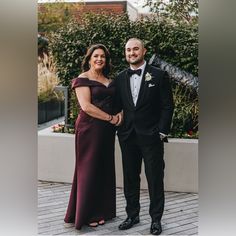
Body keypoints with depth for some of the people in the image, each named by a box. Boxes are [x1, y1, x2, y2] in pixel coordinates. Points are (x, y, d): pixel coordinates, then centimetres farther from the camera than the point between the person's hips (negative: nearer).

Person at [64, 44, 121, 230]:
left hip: (107, 130, 7)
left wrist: (120, 115, -1)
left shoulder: (109, 81, 15)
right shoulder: (83, 79, -5)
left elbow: (115, 102, 22)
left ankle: (101, 211, 21)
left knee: (105, 169, 9)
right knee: (89, 170, 0)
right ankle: (86, 214, 12)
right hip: (90, 128, -6)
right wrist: (111, 118, -13)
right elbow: (86, 106, -15)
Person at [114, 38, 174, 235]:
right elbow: (118, 107, 12)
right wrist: (118, 128, 2)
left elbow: (168, 106, -3)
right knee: (130, 178, 12)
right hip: (127, 137, 4)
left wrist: (162, 132, -9)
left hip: (151, 137, -4)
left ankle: (156, 219, 17)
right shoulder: (120, 78, 10)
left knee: (155, 179, 3)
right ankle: (132, 215, 26)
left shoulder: (159, 76, -1)